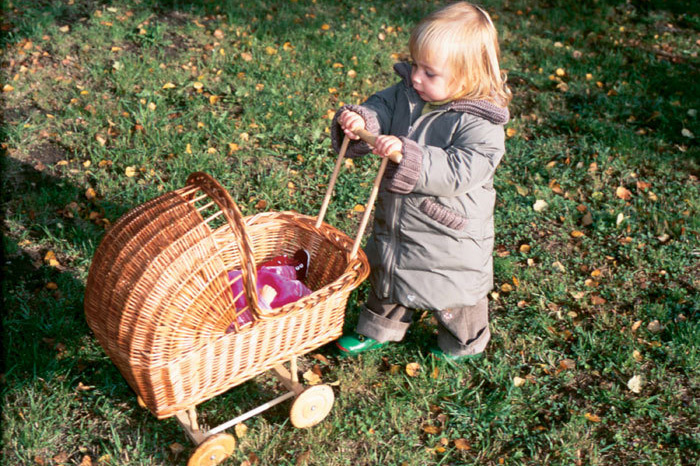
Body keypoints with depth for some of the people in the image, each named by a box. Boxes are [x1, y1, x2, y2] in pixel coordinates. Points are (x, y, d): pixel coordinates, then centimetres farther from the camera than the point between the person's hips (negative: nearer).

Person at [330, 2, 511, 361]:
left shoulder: (481, 124, -27)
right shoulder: (405, 93, -7)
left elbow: (458, 172, -36)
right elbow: (379, 110, -5)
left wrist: (408, 155, -44)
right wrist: (359, 121, -29)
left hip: (447, 239, -6)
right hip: (395, 223, 6)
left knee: (453, 294, 19)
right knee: (387, 277, 28)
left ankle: (464, 344, 49)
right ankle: (379, 329, 55)